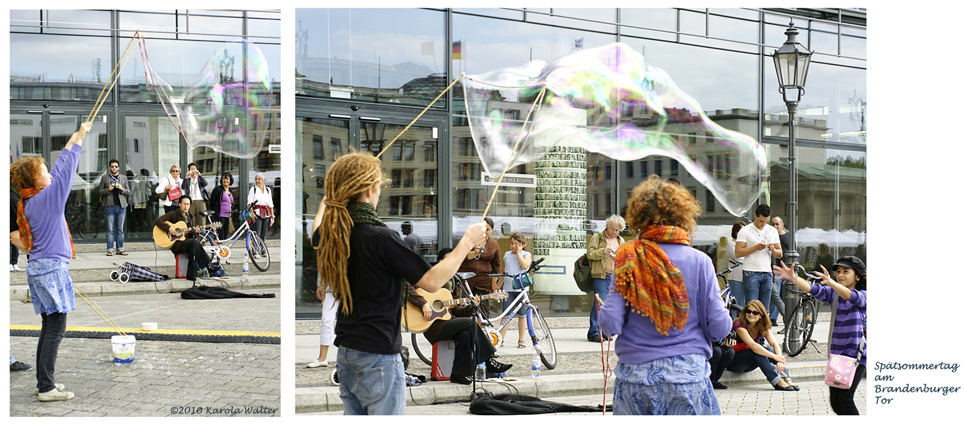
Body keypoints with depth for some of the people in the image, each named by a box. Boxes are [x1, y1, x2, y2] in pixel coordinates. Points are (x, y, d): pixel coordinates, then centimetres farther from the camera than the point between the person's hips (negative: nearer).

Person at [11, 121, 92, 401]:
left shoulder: (29, 201, 12)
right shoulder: (45, 198, -13)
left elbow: (60, 170, 22)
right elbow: (65, 171, -7)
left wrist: (76, 137, 29)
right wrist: (79, 137, 4)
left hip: (40, 267, 10)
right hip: (51, 269, -10)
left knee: (49, 327, 14)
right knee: (55, 329, -7)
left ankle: (44, 382, 18)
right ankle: (46, 388, -7)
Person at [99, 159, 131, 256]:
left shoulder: (124, 178, 14)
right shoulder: (104, 178, 9)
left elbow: (129, 192, 12)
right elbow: (100, 191, 7)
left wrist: (122, 189, -7)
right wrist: (108, 189, -11)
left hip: (121, 206, 2)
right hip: (109, 206, -2)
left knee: (120, 229, 4)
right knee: (110, 229, -2)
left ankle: (120, 249, 8)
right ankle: (110, 249, 0)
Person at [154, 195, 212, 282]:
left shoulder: (191, 217, 15)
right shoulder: (173, 214, 0)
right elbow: (157, 221, -10)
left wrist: (195, 232, -8)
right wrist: (169, 228, -21)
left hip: (187, 241, 5)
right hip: (175, 244, -5)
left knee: (193, 248, -33)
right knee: (195, 242, -31)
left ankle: (191, 275, -29)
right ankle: (207, 265, -24)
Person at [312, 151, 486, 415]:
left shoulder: (331, 233, 2)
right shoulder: (380, 238, -21)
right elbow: (432, 281, -19)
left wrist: (326, 202, 48)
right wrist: (467, 242, -8)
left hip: (345, 354, 8)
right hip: (378, 356, -8)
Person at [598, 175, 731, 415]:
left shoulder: (628, 260, -2)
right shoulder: (699, 261, -3)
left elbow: (611, 325, -7)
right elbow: (719, 327, -4)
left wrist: (603, 312, 15)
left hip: (635, 376, 1)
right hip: (688, 374, -1)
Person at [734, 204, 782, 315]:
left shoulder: (773, 231, 15)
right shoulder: (745, 231, 0)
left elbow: (780, 254, 17)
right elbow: (738, 252, -7)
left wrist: (773, 250, -6)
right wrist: (756, 247, -16)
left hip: (767, 273, 5)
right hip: (751, 273, -5)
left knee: (764, 308, 4)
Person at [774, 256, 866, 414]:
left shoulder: (862, 295, -7)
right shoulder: (833, 294, 8)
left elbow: (852, 297, -30)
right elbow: (813, 289, -6)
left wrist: (831, 283, -49)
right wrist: (793, 278, -26)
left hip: (857, 354, -6)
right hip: (836, 353, 6)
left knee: (845, 398, -13)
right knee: (835, 403, 7)